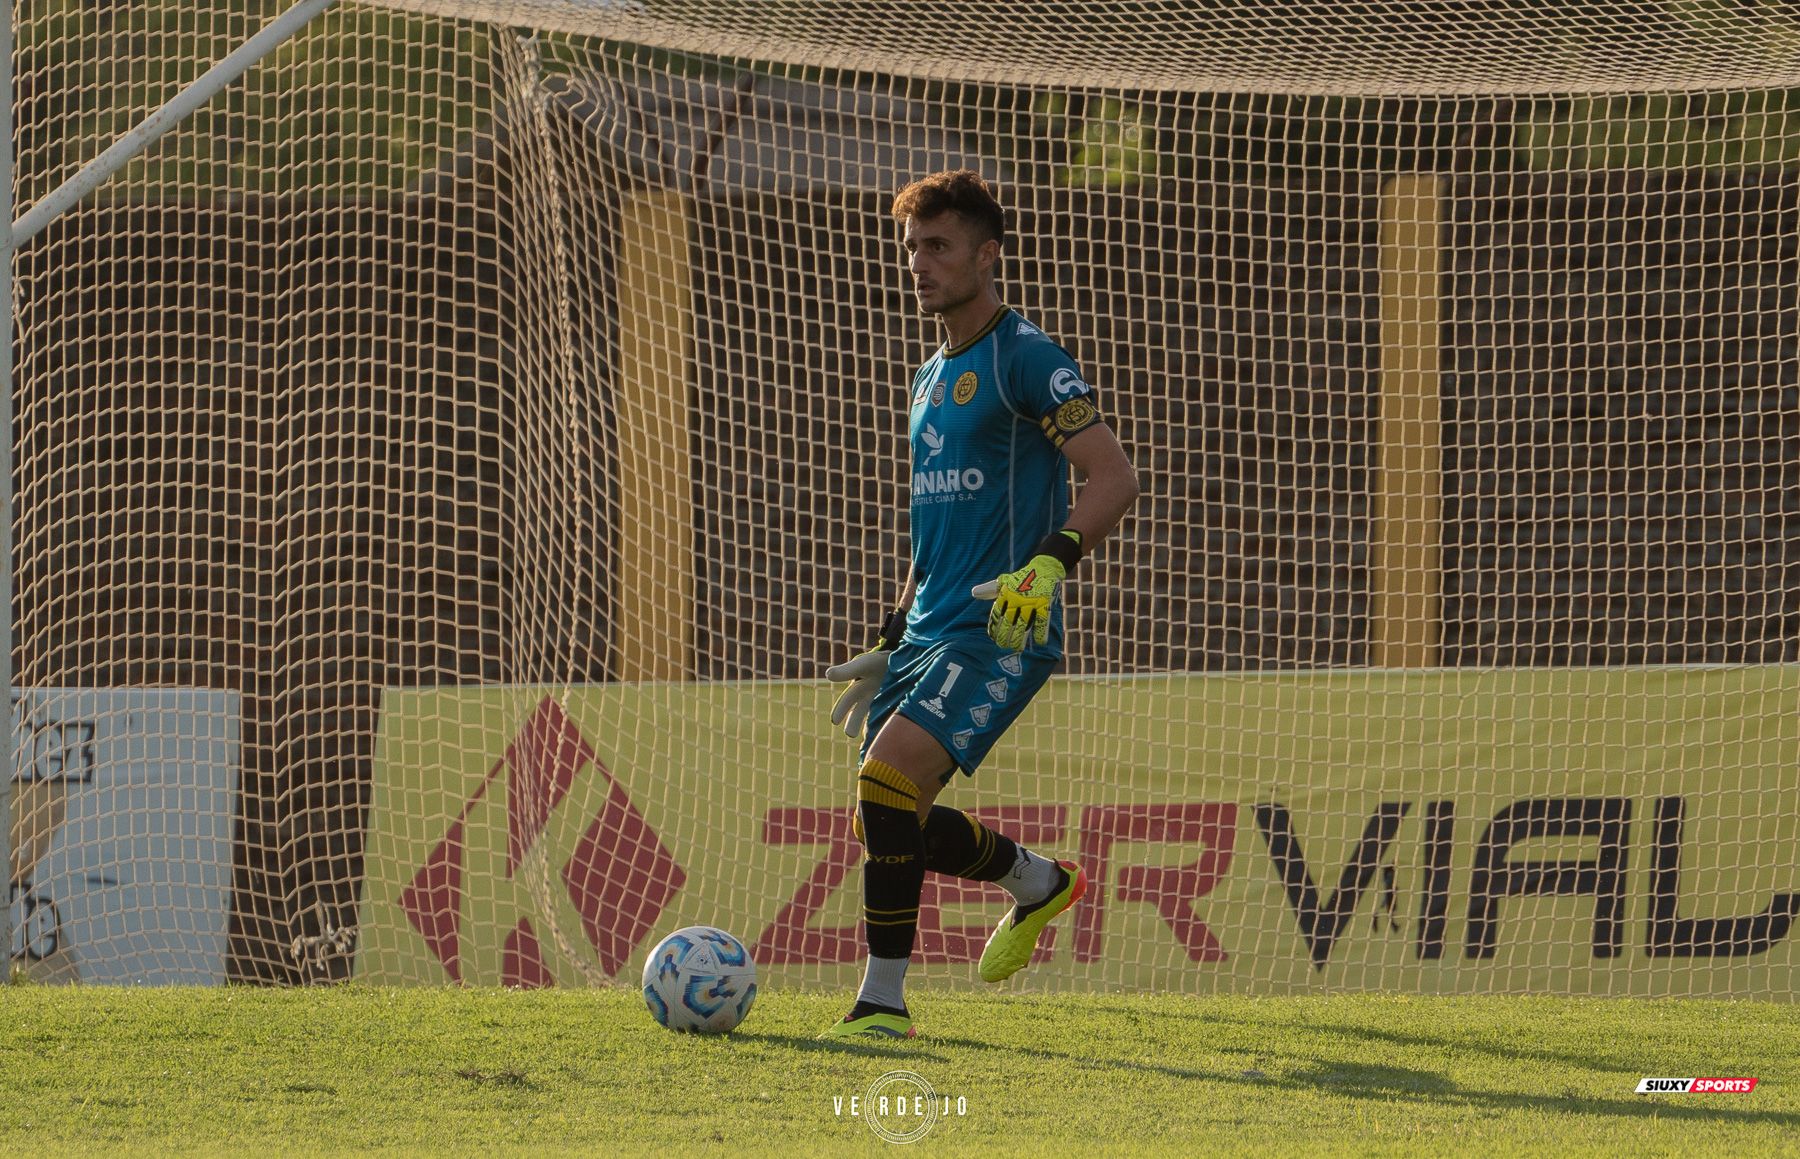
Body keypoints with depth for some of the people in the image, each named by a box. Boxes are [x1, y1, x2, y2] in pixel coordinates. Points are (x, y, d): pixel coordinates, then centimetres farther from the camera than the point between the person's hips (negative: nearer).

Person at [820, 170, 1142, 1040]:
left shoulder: (1026, 358, -8)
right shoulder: (932, 379, 19)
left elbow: (1114, 480, -15)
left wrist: (1050, 564, -30)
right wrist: (889, 645, 26)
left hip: (1001, 631, -9)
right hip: (929, 630, 9)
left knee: (889, 773, -24)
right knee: (887, 821, 6)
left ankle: (883, 1001, -18)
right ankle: (1037, 881, 31)